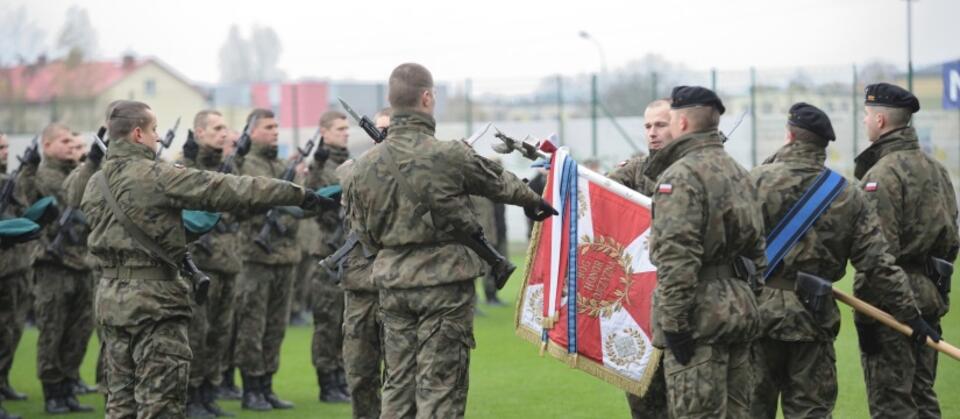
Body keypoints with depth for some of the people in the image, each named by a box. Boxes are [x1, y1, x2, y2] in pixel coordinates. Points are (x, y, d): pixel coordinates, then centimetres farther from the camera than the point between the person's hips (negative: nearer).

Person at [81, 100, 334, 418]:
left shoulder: (95, 183, 8)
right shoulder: (156, 176, -14)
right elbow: (226, 190, -14)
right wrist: (298, 194, -11)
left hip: (110, 296, 8)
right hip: (153, 298, -8)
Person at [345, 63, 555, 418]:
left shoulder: (365, 165, 0)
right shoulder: (450, 156, -13)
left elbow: (362, 231, 9)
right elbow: (498, 183, 6)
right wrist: (532, 200, 26)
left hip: (392, 281, 5)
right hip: (444, 280, -5)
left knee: (398, 382, 13)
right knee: (440, 387, 0)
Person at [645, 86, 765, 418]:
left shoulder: (681, 175, -13)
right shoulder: (737, 172, 17)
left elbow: (676, 257, -21)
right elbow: (756, 246, 20)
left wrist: (675, 322, -18)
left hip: (701, 315, -9)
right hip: (739, 311, 9)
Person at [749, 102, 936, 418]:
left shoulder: (758, 181, -8)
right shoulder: (849, 196, 3)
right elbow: (878, 263, 0)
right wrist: (910, 314, 7)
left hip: (759, 313, -2)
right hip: (814, 319, 3)